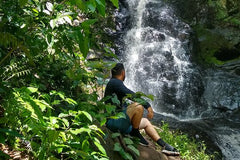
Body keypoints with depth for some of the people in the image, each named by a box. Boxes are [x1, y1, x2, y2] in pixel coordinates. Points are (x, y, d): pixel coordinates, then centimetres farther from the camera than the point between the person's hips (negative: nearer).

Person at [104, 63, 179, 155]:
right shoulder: (115, 82, -11)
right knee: (138, 105, -29)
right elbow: (132, 95, -22)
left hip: (119, 121, 11)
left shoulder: (114, 83, 21)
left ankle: (164, 146, 13)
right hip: (113, 121, -11)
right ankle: (135, 134, -9)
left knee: (146, 122, 19)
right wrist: (148, 106, -15)